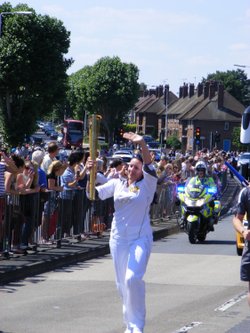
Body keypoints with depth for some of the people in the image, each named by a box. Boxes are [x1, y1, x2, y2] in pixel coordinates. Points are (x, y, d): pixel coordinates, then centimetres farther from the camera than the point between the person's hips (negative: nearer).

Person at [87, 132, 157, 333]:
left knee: (133, 278, -20)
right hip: (119, 238, 5)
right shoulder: (117, 183, 7)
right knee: (122, 283, 9)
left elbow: (149, 168, -23)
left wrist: (142, 145, -38)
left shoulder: (147, 185, -4)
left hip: (140, 238, -5)